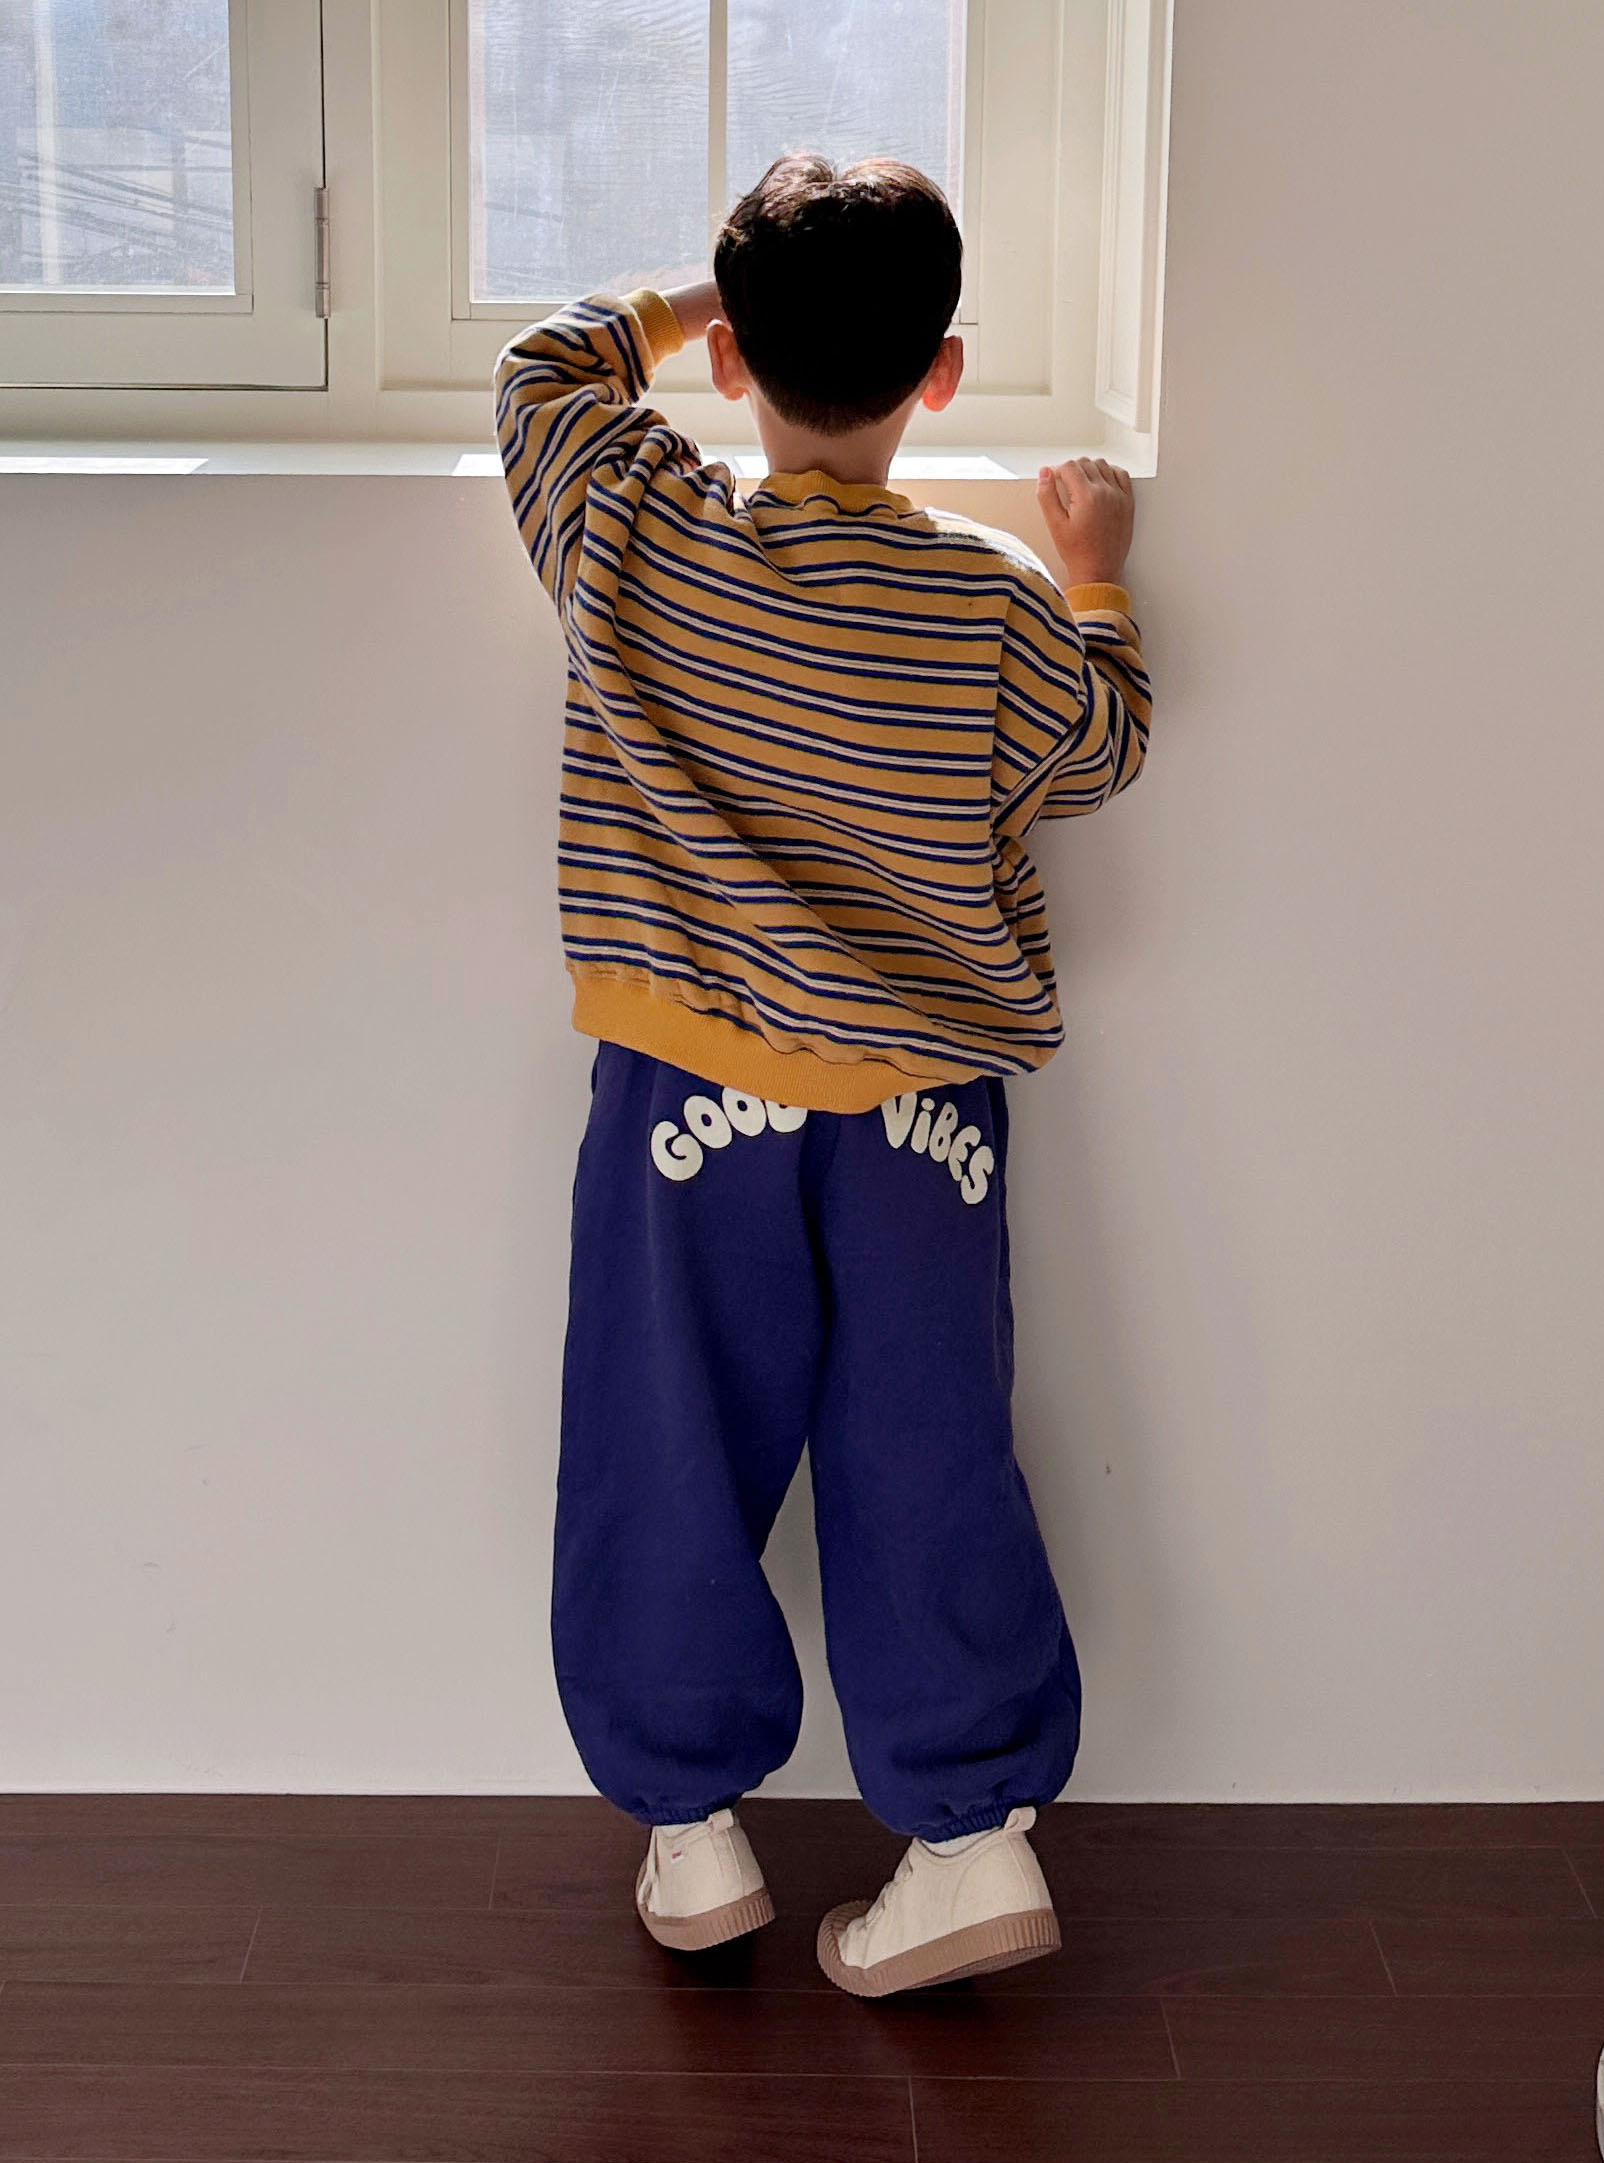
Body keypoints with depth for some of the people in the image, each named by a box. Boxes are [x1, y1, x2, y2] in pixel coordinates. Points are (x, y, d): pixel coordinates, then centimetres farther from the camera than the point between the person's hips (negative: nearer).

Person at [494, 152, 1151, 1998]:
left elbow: (543, 368, 11)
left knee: (669, 1462, 12)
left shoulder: (629, 533, -9)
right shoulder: (992, 606, -11)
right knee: (927, 1466, 9)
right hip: (918, 1109, 0)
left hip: (688, 1100, 0)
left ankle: (689, 1827, 22)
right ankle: (976, 1827, 14)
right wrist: (1096, 574, 22)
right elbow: (1093, 753, 9)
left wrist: (693, 302, 25)